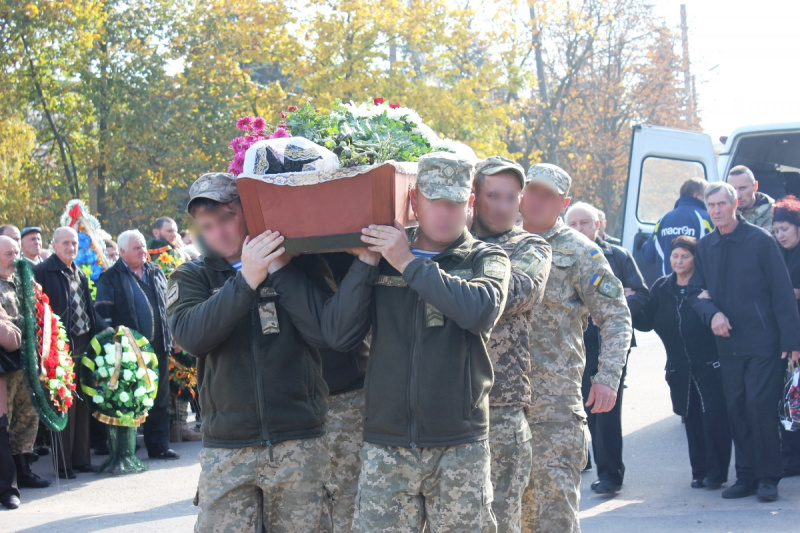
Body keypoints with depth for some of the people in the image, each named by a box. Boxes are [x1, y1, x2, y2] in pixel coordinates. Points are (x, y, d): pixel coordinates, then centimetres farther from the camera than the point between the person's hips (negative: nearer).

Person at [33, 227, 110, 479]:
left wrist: (103, 329, 9)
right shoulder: (42, 272, -7)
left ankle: (81, 458, 19)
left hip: (83, 346, 7)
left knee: (82, 406, 11)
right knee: (64, 406, -5)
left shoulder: (80, 275, 17)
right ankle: (64, 464, 2)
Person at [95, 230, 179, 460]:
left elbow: (166, 306, 20)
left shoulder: (156, 273, 14)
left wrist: (169, 337, 14)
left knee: (160, 398, 9)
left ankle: (159, 446, 17)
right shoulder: (111, 279, -3)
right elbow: (103, 315, -8)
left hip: (158, 347, 5)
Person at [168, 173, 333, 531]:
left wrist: (279, 270, -12)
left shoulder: (298, 267, 6)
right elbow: (190, 336, -12)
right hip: (226, 448, 1)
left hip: (299, 445, 0)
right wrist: (245, 281, -20)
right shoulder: (192, 277, 9)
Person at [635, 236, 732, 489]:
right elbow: (646, 322, 6)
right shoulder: (661, 288, 10)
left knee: (714, 417, -6)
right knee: (692, 420, 8)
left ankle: (716, 472, 2)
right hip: (680, 368, 4)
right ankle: (699, 471, 16)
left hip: (710, 364, -4)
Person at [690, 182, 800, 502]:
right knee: (736, 410, 6)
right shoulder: (705, 247, 10)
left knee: (761, 406, -7)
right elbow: (697, 290, 13)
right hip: (727, 342, 5)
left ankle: (768, 478, 2)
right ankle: (747, 476, 15)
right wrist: (712, 313, -9)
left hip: (762, 342, -5)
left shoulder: (759, 241, -5)